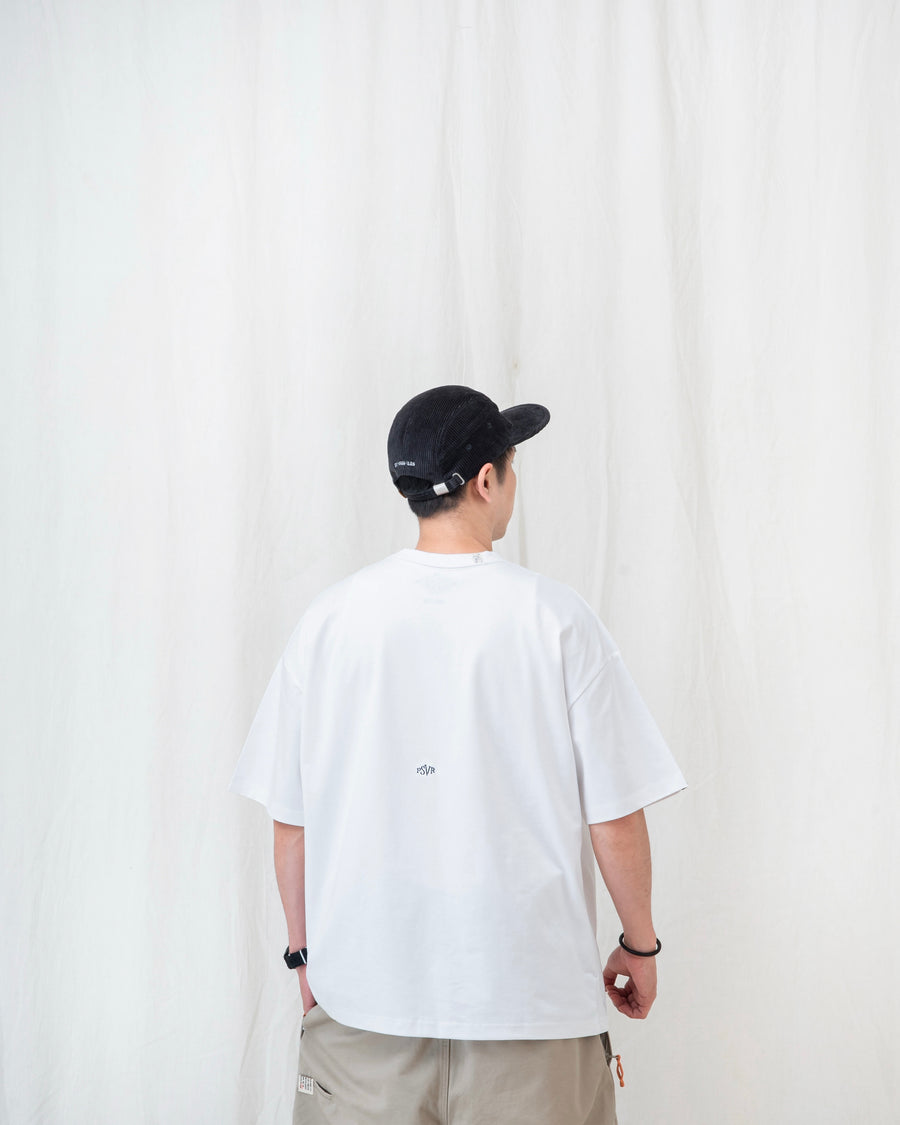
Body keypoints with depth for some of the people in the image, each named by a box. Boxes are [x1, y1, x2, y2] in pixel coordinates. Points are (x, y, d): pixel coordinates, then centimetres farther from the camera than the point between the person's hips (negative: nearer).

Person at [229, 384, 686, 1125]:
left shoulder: (332, 618, -3)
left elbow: (290, 817, 1)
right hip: (532, 989, -2)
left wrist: (305, 951, 15)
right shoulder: (554, 617, -10)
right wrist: (640, 946, 8)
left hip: (361, 997, 2)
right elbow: (614, 816, -8)